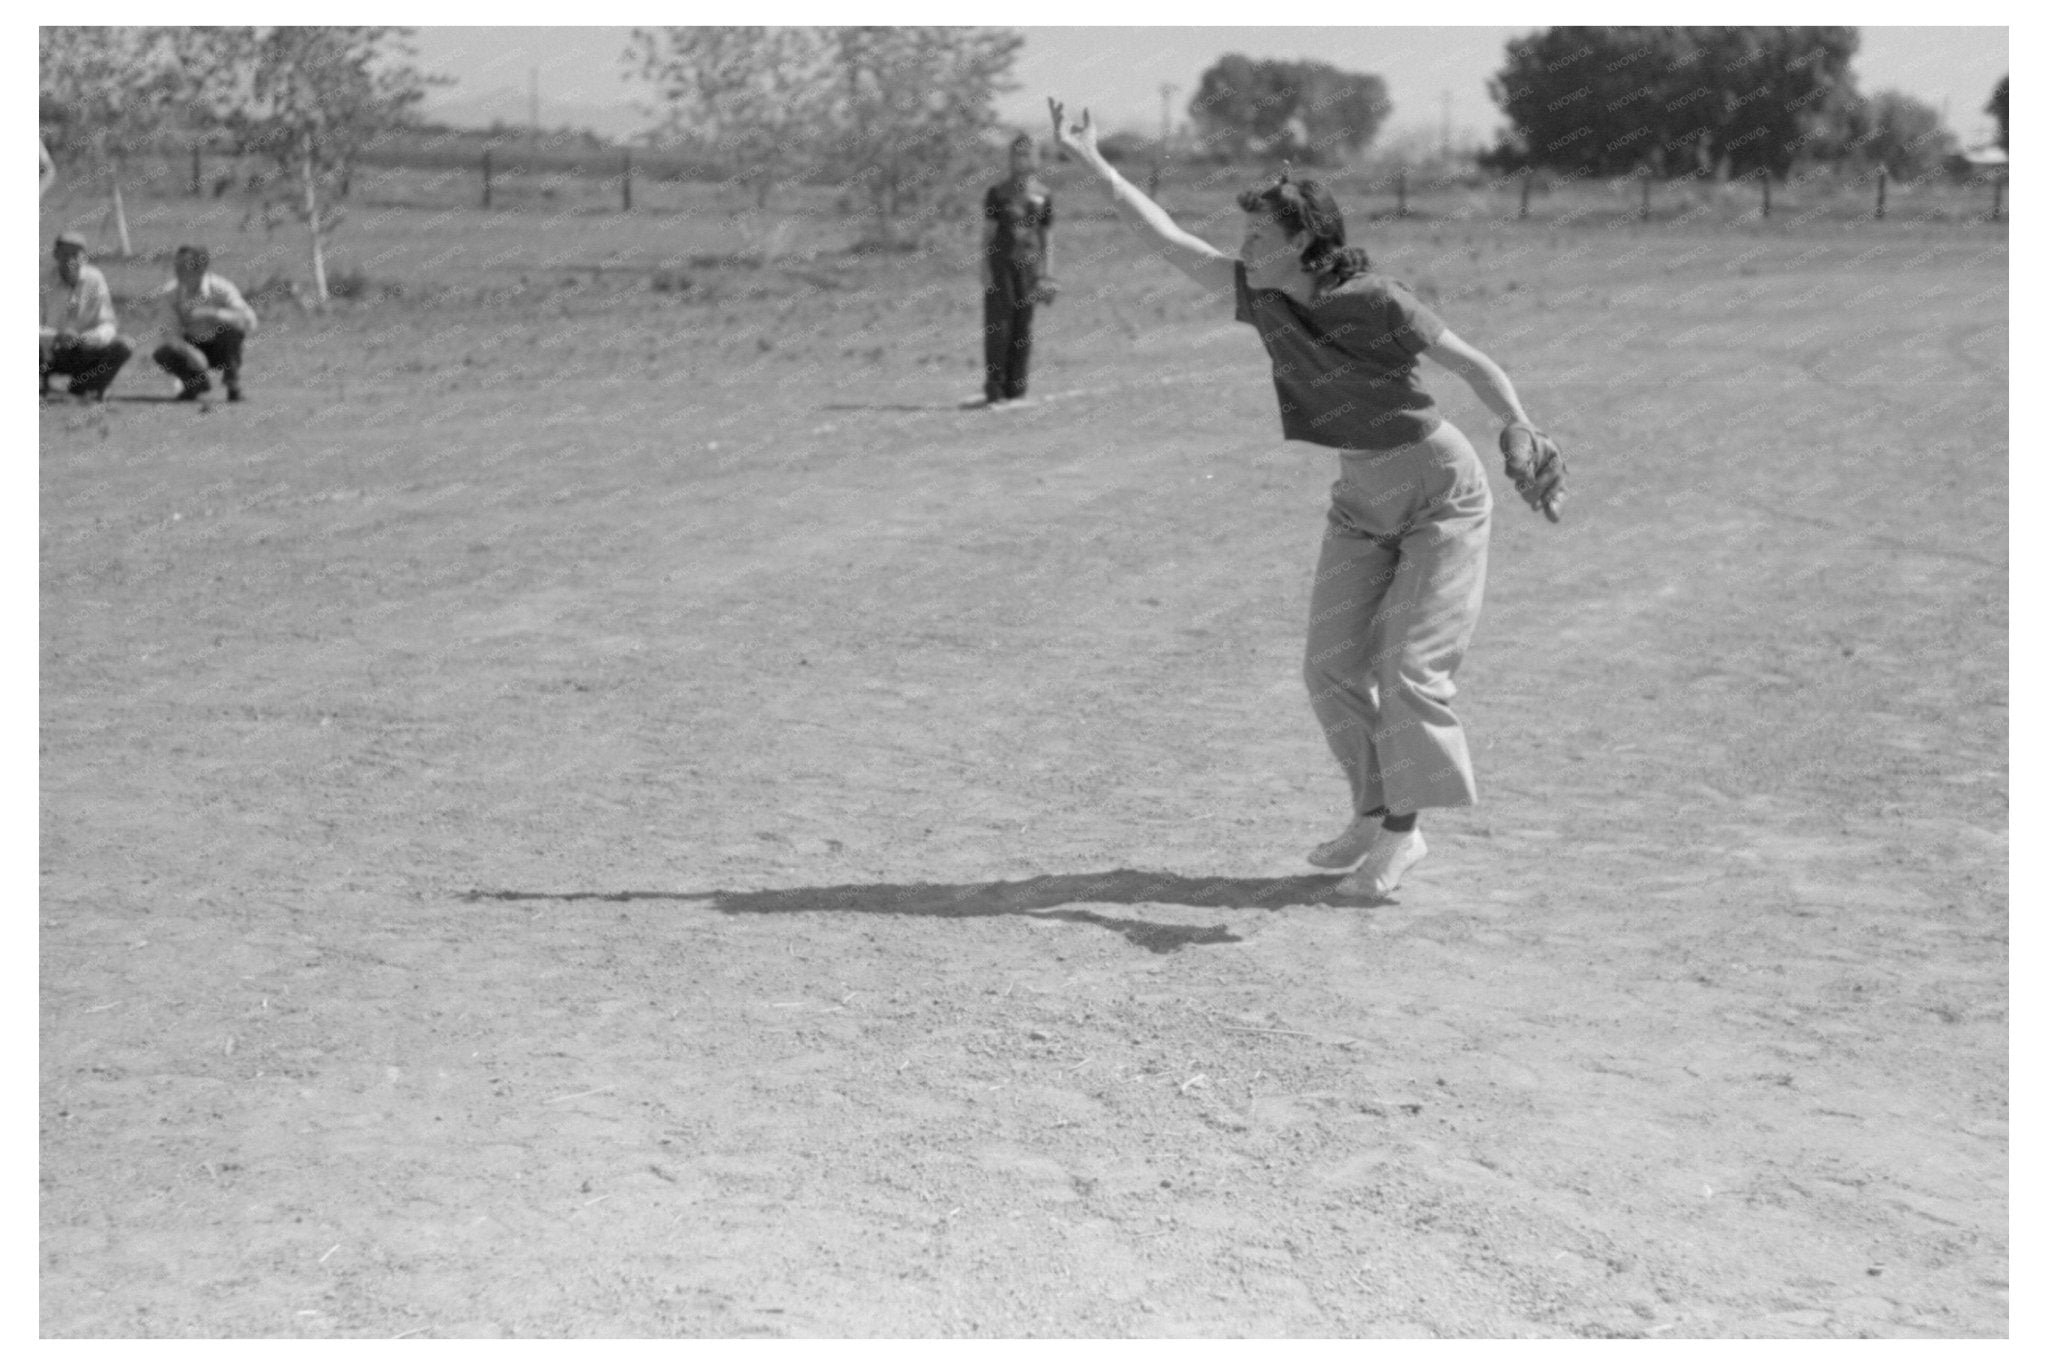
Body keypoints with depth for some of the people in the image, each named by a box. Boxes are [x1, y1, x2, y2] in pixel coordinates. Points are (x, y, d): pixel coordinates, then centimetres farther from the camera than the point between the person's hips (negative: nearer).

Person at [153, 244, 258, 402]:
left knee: (232, 327, -34)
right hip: (193, 346, 2)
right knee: (163, 355, -26)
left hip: (220, 348, -2)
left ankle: (233, 383, -10)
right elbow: (170, 332, -18)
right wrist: (188, 350, -39)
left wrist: (211, 313, -43)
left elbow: (249, 320, -35)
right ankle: (196, 382, 7)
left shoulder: (220, 288, -23)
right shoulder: (172, 292, -16)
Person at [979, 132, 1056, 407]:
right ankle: (993, 387, -6)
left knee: (1023, 327, 2)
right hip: (999, 263, -1)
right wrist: (986, 272, -5)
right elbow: (988, 234, 3)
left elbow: (1047, 238, 10)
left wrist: (1047, 274, 4)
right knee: (997, 325, -8)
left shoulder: (1043, 195, 8)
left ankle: (1015, 389, 8)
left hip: (1028, 263, 1)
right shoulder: (997, 193, 5)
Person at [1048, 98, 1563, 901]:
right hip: (1361, 501, 7)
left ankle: (1402, 830, 2)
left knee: (1410, 669, -9)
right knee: (1332, 665, 5)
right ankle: (1373, 815, 18)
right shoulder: (1261, 298, -7)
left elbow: (1471, 363, -19)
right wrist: (1093, 164, -8)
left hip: (1442, 496, -7)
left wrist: (1526, 441, -33)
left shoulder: (1376, 301, -24)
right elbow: (1169, 241, -5)